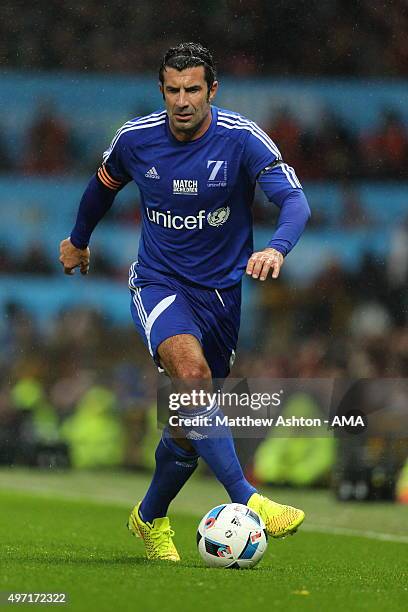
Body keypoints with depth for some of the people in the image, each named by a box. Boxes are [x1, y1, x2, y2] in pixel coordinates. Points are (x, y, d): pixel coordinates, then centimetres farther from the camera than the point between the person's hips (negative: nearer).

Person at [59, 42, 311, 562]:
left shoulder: (241, 139, -14)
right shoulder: (135, 138, -7)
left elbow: (294, 198, -26)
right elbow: (104, 185, 16)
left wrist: (276, 248, -46)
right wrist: (77, 240, 30)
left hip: (222, 290, 1)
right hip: (158, 284, -1)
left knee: (191, 419, 8)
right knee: (192, 372, -31)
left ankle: (150, 518, 35)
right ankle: (246, 501, -36)